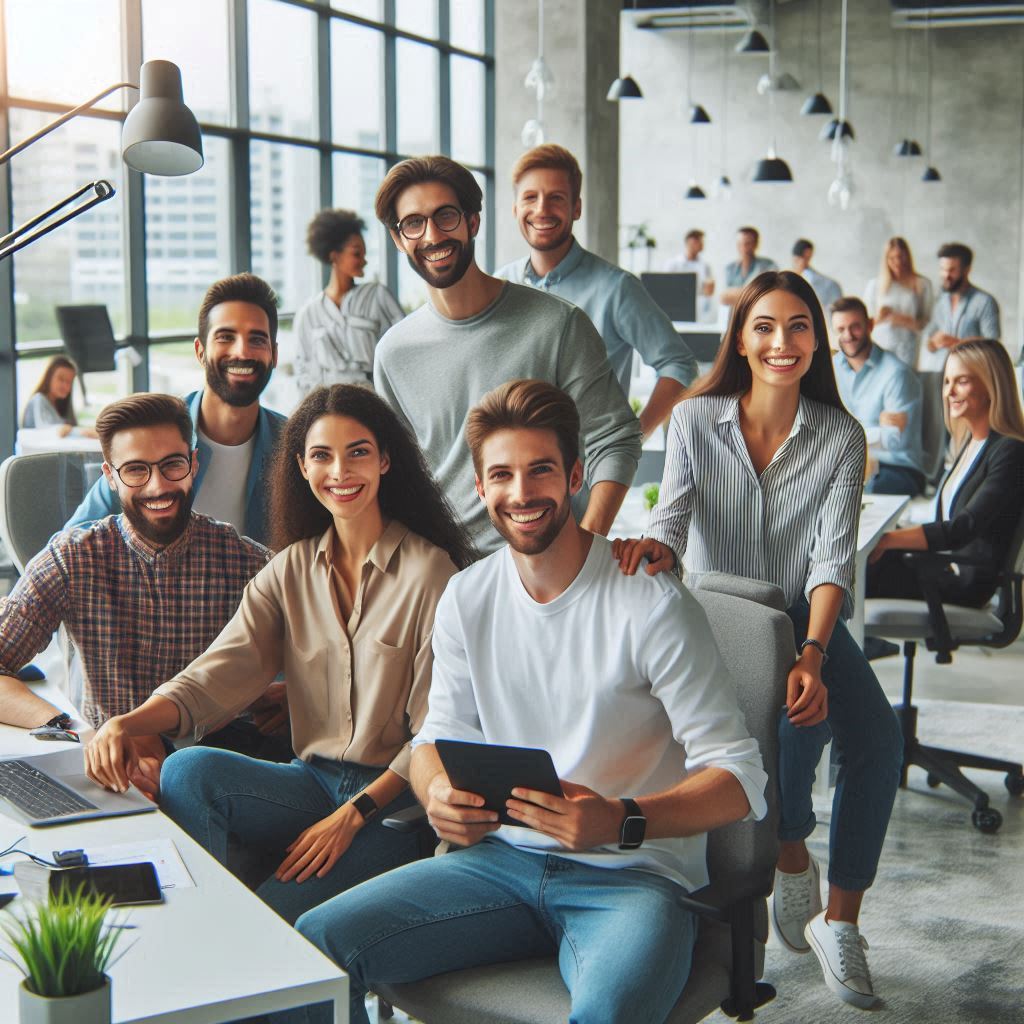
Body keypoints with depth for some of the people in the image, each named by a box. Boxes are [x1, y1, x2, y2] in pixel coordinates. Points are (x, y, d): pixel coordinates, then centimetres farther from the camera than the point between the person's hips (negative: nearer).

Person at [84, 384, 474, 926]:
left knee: (262, 922, -26)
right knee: (187, 769, -22)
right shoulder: (291, 569, 9)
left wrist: (354, 814, -18)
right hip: (312, 780, 5)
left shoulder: (429, 571, -8)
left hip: (393, 799, -5)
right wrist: (128, 723, -22)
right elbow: (222, 670, -4)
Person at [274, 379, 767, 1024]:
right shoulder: (466, 600, 7)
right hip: (502, 858, 5)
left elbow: (741, 780, -12)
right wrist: (438, 795, -7)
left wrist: (621, 821, -29)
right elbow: (440, 735, 18)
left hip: (632, 876, -5)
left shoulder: (652, 605, -11)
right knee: (317, 943, -13)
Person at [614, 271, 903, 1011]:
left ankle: (839, 921, -7)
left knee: (879, 739, -24)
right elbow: (674, 517, -12)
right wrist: (654, 546, -39)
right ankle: (792, 854, -4)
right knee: (802, 715, -32)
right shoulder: (696, 420, -2)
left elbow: (834, 558, -11)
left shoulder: (840, 437, -2)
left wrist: (813, 655, -28)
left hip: (805, 618, 2)